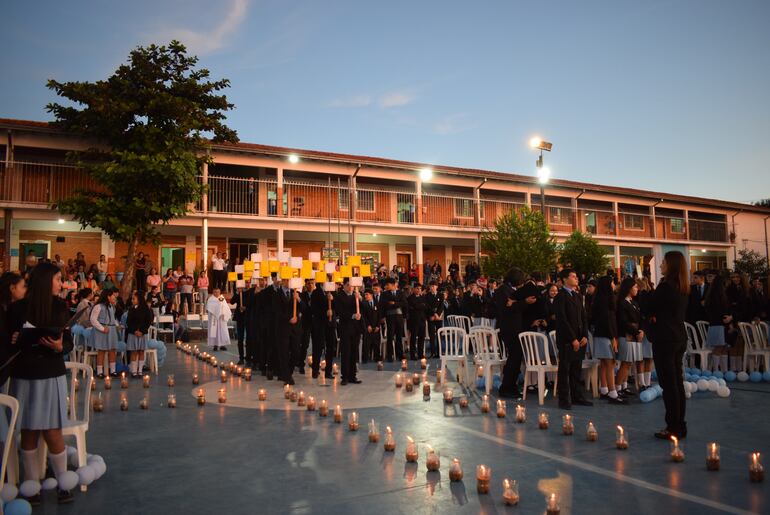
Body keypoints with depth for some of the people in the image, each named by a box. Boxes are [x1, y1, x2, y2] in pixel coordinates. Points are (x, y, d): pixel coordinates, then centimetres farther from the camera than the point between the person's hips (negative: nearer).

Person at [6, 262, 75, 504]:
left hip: (51, 377, 0)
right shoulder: (17, 308, -3)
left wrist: (59, 347, -20)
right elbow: (6, 341, 4)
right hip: (23, 377, 0)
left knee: (52, 432, -1)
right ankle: (32, 484, 20)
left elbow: (69, 342, 1)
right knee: (28, 433, 7)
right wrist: (15, 341, -18)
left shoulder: (59, 306, 0)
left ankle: (63, 483, 14)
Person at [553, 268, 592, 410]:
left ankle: (577, 396, 20)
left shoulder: (578, 296, 17)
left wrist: (585, 336, 3)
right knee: (564, 370, 1)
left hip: (579, 339, 7)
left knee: (576, 370, 11)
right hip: (566, 340, -7)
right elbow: (562, 320, -14)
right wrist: (573, 339, -15)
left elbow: (583, 317, 15)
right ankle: (564, 400, 7)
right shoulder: (560, 296, -8)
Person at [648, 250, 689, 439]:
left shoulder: (665, 285, -15)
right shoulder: (683, 288, 11)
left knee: (668, 384, -4)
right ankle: (680, 426, 20)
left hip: (664, 339, -9)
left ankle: (673, 428, 1)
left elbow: (649, 309, -10)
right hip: (679, 338, 9)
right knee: (677, 383, 13)